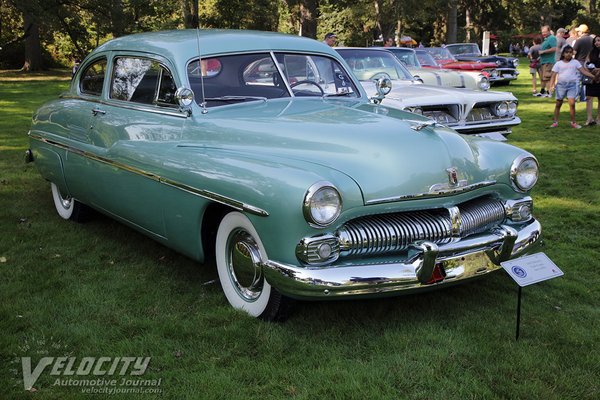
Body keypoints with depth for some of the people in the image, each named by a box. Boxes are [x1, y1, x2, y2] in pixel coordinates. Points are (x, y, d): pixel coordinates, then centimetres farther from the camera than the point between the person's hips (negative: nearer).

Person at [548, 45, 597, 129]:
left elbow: (583, 71, 2)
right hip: (561, 85, 0)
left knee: (572, 103, -11)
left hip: (572, 85, 0)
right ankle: (555, 122, 15)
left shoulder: (575, 62, 6)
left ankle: (573, 122, -1)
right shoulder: (558, 64, 3)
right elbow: (553, 75, -1)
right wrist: (551, 86, -14)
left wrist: (593, 76, -9)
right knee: (558, 104, 6)